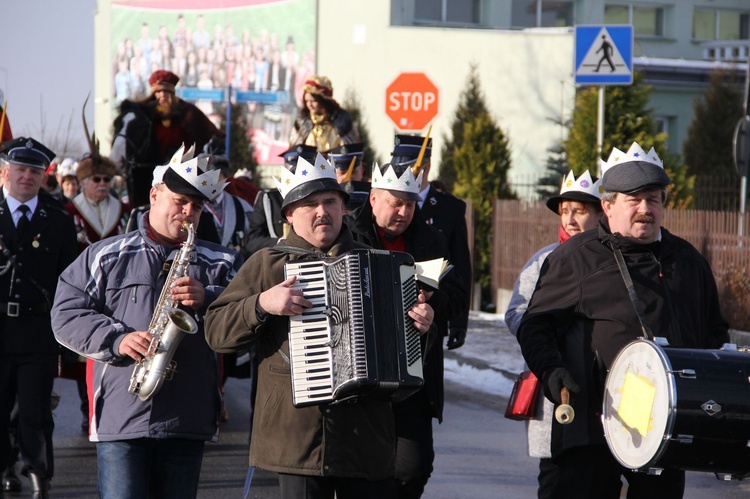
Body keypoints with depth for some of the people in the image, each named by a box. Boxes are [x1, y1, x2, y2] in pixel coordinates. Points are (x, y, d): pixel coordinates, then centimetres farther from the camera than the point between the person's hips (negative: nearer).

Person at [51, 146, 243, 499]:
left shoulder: (220, 264, 15)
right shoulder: (105, 256, 11)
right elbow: (66, 315, 4)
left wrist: (207, 300, -14)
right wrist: (116, 339, -11)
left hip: (187, 419, 2)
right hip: (121, 415, -2)